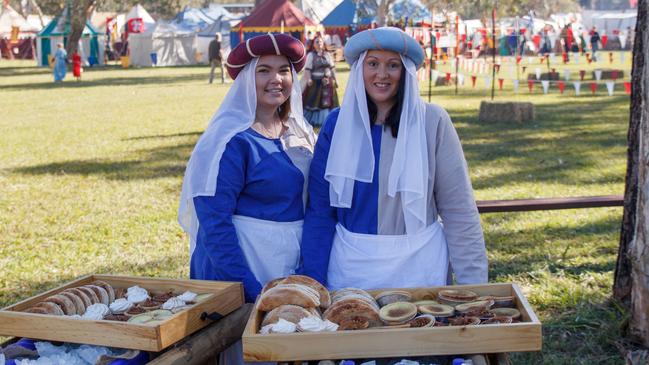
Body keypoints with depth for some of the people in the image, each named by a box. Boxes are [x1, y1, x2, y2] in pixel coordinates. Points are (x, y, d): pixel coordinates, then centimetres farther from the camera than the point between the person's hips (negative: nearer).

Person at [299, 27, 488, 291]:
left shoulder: (432, 121, -6)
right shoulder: (337, 124, -1)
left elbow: (459, 210, -6)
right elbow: (320, 210, 1)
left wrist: (473, 281, -9)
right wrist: (312, 280, -5)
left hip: (417, 264, -1)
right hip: (350, 266, 2)